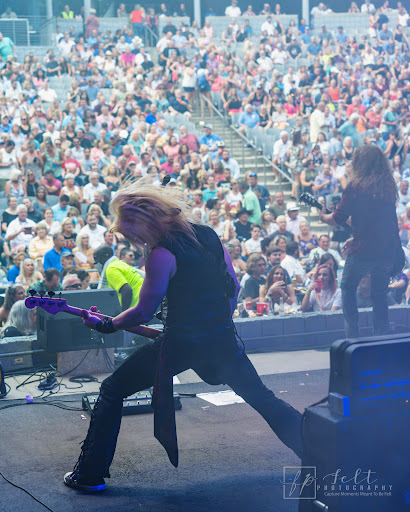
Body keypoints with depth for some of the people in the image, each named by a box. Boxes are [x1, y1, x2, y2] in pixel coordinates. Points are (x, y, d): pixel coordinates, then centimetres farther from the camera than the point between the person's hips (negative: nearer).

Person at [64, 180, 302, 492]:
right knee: (263, 399, 22)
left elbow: (144, 313, -10)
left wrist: (105, 325, 4)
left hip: (181, 343, -6)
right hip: (222, 339, 6)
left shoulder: (162, 254, -16)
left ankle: (91, 475, 9)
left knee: (112, 391, 8)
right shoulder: (208, 234, 4)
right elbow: (234, 286, 11)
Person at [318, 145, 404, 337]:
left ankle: (352, 335, 10)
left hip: (362, 251, -4)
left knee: (347, 287, 16)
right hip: (388, 251, 4)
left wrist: (322, 216, 18)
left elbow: (337, 219, -3)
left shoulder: (355, 186, -9)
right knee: (380, 295, 14)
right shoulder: (389, 187, 7)